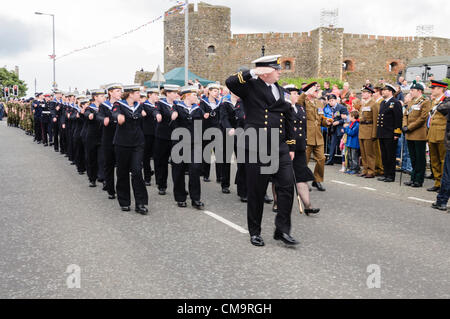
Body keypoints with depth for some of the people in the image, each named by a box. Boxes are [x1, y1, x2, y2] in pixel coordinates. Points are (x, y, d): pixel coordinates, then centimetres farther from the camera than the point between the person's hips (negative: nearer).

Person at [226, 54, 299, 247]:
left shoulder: (279, 90, 17)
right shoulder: (250, 87, -1)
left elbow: (288, 119, 21)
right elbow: (231, 82, -21)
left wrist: (291, 146, 19)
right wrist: (254, 73, -21)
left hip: (280, 147, 5)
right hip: (256, 147, -5)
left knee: (287, 185, -4)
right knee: (256, 191, 4)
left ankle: (282, 230, 7)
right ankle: (255, 232, 19)